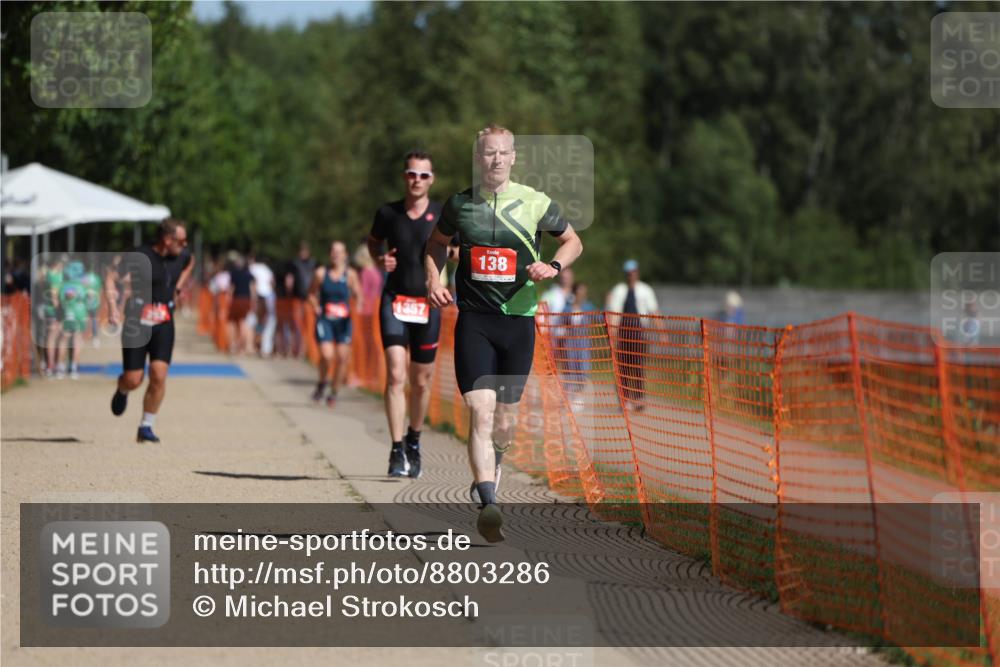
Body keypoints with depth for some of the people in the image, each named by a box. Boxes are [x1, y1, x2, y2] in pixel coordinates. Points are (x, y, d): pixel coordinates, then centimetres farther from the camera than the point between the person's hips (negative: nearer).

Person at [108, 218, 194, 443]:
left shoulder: (181, 256, 6)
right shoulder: (138, 257, -13)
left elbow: (190, 263, 32)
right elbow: (111, 281, -16)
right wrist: (113, 307, -30)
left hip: (163, 325, 4)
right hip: (136, 324, -4)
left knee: (159, 376, -12)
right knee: (133, 380, -4)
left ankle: (146, 427, 1)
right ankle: (122, 390, 36)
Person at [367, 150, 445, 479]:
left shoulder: (442, 215, 0)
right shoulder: (387, 213, 2)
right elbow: (373, 241, 19)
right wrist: (380, 258, -3)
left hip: (428, 304, 1)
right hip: (395, 301, -1)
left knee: (421, 382, 8)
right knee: (395, 375, -15)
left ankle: (414, 440, 32)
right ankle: (397, 450, -15)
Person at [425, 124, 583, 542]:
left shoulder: (535, 204, 1)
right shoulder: (459, 205, 4)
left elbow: (573, 241, 15)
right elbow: (437, 243, 22)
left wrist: (554, 266, -5)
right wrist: (433, 280, 5)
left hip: (519, 319, 1)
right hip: (474, 321, -1)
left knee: (506, 417, 9)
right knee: (481, 410, -16)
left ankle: (487, 474, 39)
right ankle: (488, 505, -24)